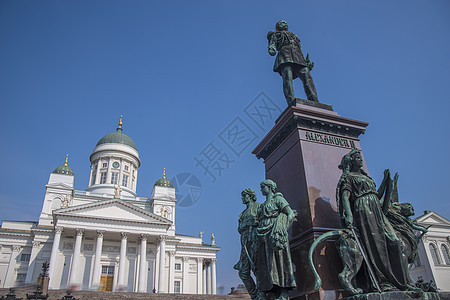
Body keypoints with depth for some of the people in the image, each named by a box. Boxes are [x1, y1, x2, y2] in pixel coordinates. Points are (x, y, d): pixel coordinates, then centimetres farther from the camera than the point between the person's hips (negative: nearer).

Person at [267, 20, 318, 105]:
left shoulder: (294, 36, 40)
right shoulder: (276, 34, 30)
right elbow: (272, 43, 11)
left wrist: (307, 62, 14)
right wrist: (272, 49, -14)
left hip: (298, 57, 4)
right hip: (284, 55, -3)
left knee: (307, 76, -20)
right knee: (287, 78, -27)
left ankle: (315, 104, -35)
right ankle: (292, 103, -43)